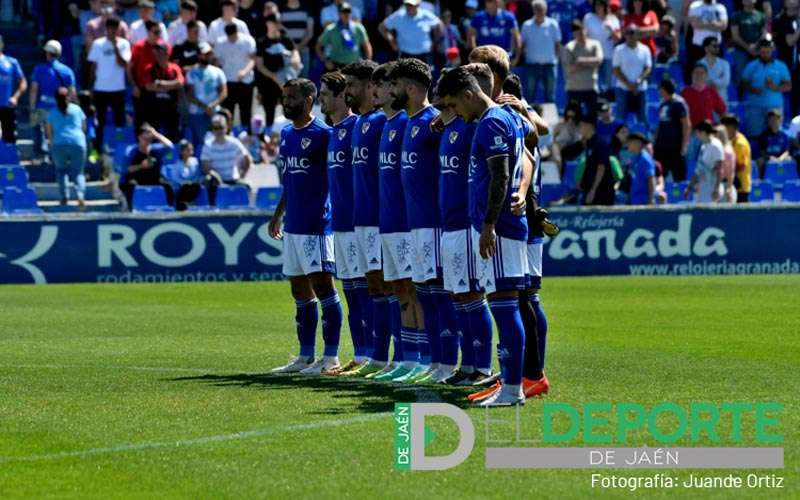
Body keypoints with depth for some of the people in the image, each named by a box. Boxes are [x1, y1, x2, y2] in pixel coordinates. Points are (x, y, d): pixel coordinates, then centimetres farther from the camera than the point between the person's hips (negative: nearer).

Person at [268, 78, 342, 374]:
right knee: (300, 291, 12)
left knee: (322, 286, -6)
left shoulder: (323, 133, -10)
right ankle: (306, 356, 18)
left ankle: (331, 357, -4)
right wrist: (279, 214, 24)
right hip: (293, 225, 9)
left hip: (316, 224, -8)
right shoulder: (286, 134, 15)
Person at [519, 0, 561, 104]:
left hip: (549, 64, 0)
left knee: (550, 95, 4)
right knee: (530, 95, 1)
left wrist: (555, 58, 2)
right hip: (532, 64, 0)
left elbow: (558, 44, 7)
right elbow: (523, 45, 9)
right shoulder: (527, 25, 2)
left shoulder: (553, 24, 2)